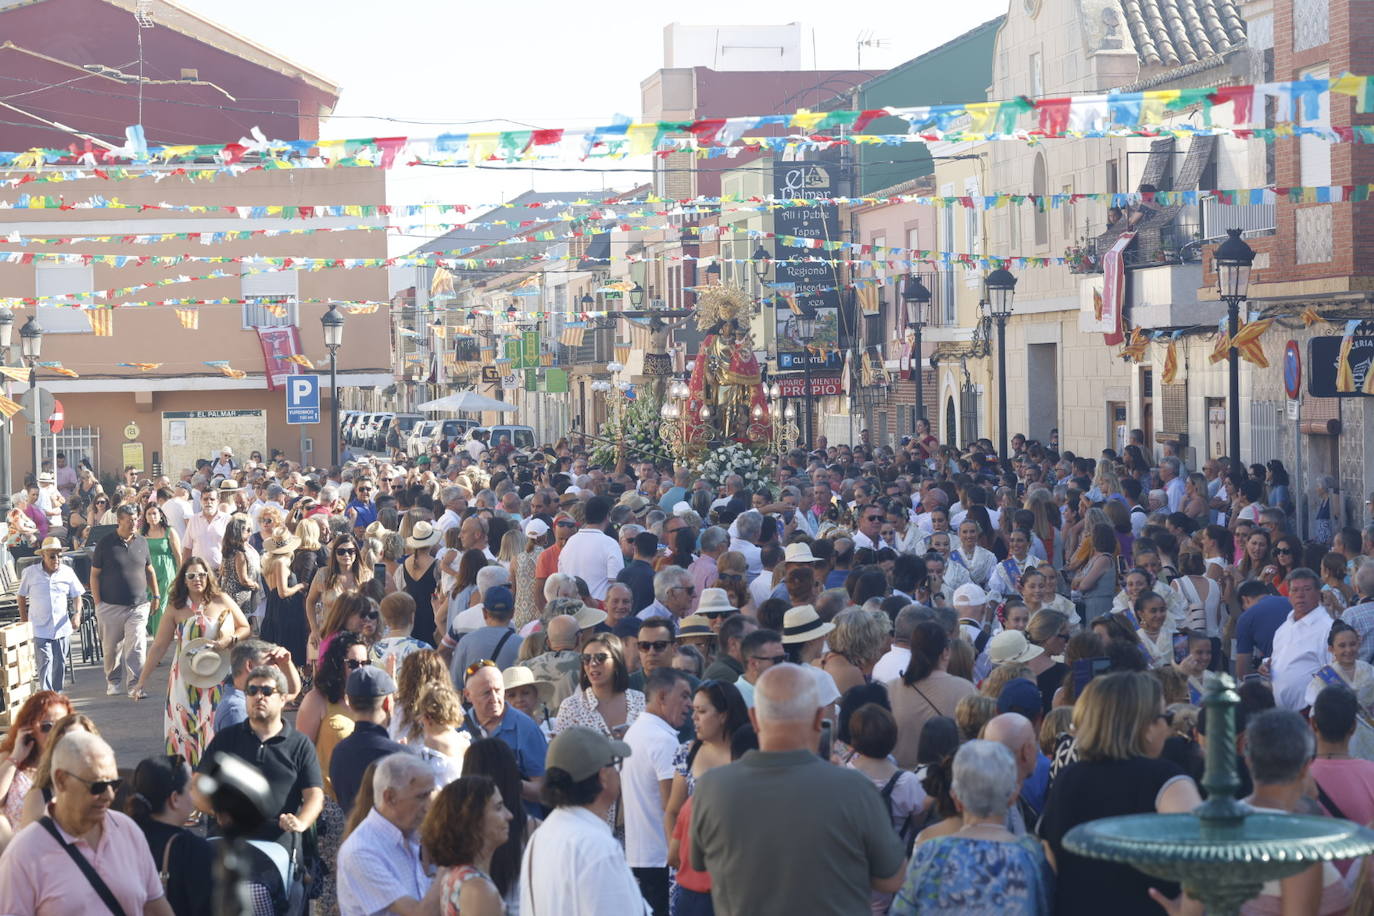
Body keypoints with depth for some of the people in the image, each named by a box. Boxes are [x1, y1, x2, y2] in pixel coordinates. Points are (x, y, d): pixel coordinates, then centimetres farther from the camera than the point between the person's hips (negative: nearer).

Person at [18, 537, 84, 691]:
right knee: (45, 661, -12)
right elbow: (21, 596, 7)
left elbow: (77, 596, 7)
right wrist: (23, 620, 5)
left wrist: (77, 614, -10)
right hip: (39, 628, -2)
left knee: (60, 663, 11)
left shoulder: (68, 572, 0)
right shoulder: (30, 573, -3)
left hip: (62, 627, 2)